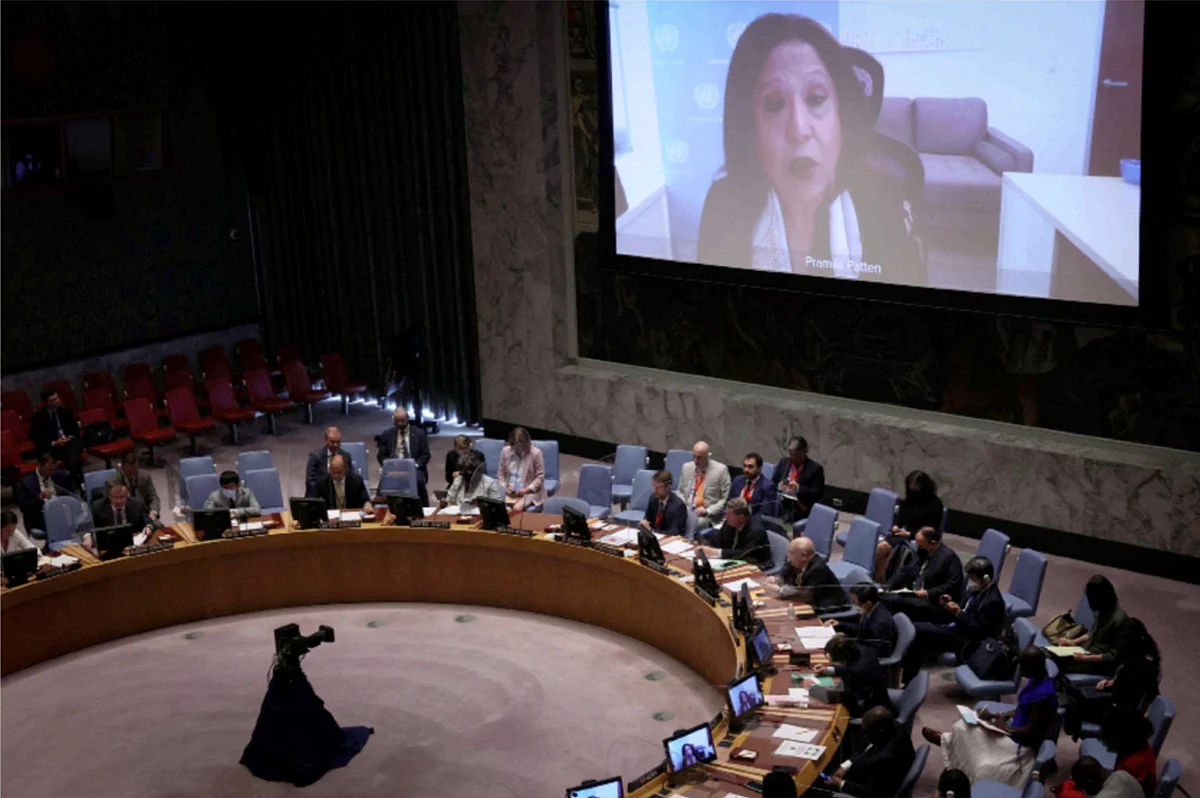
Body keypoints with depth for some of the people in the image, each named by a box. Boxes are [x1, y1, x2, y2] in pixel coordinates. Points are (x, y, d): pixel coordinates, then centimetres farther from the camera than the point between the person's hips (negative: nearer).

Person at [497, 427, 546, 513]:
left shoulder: (536, 453, -9)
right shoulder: (505, 451, 2)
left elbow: (540, 476, -6)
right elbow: (501, 473, 11)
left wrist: (527, 489, -17)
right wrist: (504, 487, -6)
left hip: (530, 493, -3)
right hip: (509, 493, 3)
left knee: (517, 508, -32)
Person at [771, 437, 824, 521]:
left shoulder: (815, 468, -4)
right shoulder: (783, 462, 12)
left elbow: (818, 493, -8)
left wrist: (798, 488, -19)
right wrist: (779, 486, -5)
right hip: (783, 508, 4)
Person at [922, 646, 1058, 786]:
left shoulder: (1042, 696, -31)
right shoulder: (1036, 681, 0)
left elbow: (1031, 732, -25)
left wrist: (1005, 727, -14)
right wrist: (998, 716, 0)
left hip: (1021, 744, -9)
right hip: (1013, 730, 9)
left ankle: (945, 739, 26)